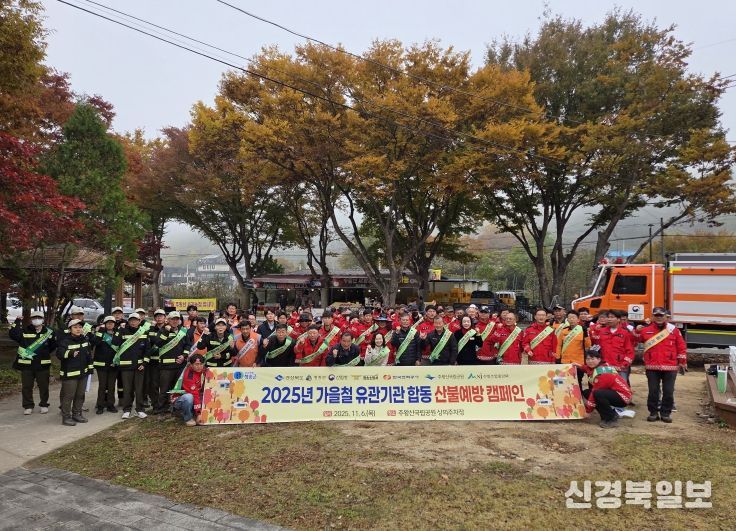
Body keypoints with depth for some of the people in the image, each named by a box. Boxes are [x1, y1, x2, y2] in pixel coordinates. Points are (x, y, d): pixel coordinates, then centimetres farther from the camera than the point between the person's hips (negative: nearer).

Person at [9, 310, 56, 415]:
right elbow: (13, 334, -17)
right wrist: (17, 323, -20)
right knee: (26, 386, 6)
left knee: (43, 386, 8)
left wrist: (44, 353, 1)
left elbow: (53, 346, 10)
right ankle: (28, 406, 18)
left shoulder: (49, 332, 2)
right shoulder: (24, 331, 0)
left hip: (43, 364, 0)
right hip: (26, 364, 0)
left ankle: (44, 405, 23)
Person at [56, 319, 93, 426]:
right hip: (69, 373, -7)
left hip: (83, 372, 7)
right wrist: (70, 353, -45)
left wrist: (90, 367, 19)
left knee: (80, 395, 15)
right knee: (68, 396, -3)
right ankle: (66, 417, 6)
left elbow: (89, 354, 19)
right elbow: (59, 353, -27)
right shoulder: (65, 341, -12)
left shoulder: (85, 339, 10)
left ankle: (77, 414, 27)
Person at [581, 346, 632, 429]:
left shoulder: (601, 372, -24)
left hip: (623, 397, -10)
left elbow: (595, 391, -21)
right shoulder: (596, 367, 1)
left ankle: (612, 419, -14)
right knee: (586, 393, 5)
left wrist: (587, 410, -14)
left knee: (597, 394, -34)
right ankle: (607, 416, 8)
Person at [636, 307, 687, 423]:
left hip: (670, 367, 0)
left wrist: (682, 362, 5)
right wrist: (637, 331, -6)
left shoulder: (674, 330, 4)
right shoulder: (646, 330, 6)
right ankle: (653, 412, 15)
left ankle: (666, 413, 16)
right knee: (653, 391, 5)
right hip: (652, 367, 0)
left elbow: (682, 346, 6)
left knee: (668, 392, 5)